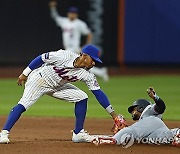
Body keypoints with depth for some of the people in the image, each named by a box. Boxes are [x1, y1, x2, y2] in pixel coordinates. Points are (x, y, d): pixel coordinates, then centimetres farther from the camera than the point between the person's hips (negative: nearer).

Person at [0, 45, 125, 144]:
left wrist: (114, 115, -17)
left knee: (81, 97, -4)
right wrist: (25, 74, -13)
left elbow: (99, 94, -13)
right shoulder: (64, 56, -28)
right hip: (39, 79, -6)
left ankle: (78, 133, 2)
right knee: (24, 104, -23)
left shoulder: (87, 75, -13)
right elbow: (41, 59, -17)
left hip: (57, 87, 6)